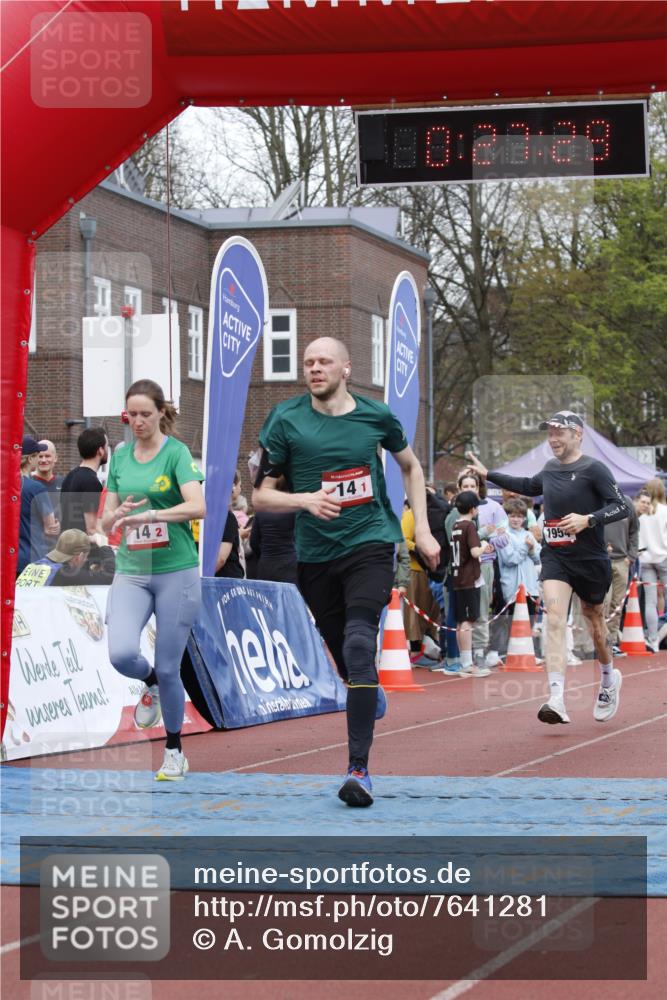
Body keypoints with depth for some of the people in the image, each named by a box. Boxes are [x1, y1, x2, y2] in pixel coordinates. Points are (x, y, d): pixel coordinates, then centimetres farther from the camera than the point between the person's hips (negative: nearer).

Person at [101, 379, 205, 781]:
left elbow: (198, 506, -22)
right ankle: (151, 683, 17)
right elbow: (106, 522, 10)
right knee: (122, 654, -19)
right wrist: (117, 515, -13)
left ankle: (175, 752, 21)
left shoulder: (177, 453, -7)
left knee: (169, 669, 1)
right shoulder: (120, 458, 8)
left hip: (176, 571, -3)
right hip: (131, 572, 3)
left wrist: (149, 514, -31)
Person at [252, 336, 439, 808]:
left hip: (371, 543, -2)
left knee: (359, 645, -20)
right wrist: (305, 499, -21)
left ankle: (359, 768, -22)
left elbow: (411, 466, 19)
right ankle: (373, 696, 49)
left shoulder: (376, 415, 1)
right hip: (315, 554, 2)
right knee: (342, 652, 10)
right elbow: (261, 495, -2)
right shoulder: (285, 420, -3)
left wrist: (423, 530, 11)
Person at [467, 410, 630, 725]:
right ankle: (557, 700, -26)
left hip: (590, 559, -4)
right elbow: (530, 487, 32)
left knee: (594, 622, 13)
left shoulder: (593, 469, -9)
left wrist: (588, 519, -26)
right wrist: (489, 475, 32)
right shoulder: (550, 469, 10)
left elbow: (621, 507, -13)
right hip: (554, 557, 4)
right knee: (555, 619, -15)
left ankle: (608, 679, 43)